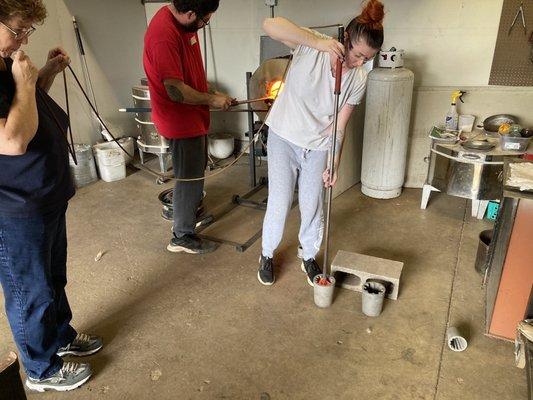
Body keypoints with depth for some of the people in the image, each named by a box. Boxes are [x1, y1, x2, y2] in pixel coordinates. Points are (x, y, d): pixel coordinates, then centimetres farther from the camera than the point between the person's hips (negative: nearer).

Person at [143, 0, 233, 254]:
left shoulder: (183, 22, 2)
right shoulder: (164, 35, -27)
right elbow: (176, 91, -27)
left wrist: (209, 96, 6)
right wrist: (211, 99, -14)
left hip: (192, 115, 10)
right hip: (180, 119, -10)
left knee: (195, 171, 24)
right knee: (190, 177, 2)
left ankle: (187, 212, 46)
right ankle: (182, 237, 18)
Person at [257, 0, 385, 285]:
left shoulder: (359, 80, -9)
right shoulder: (310, 46, -18)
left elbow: (339, 128, -5)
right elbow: (270, 25, -35)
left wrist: (333, 165, -9)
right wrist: (318, 42, -40)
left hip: (318, 147, 3)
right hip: (284, 138, -3)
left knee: (313, 207, 11)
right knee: (279, 204, 3)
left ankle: (309, 257, 36)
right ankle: (267, 255, 29)